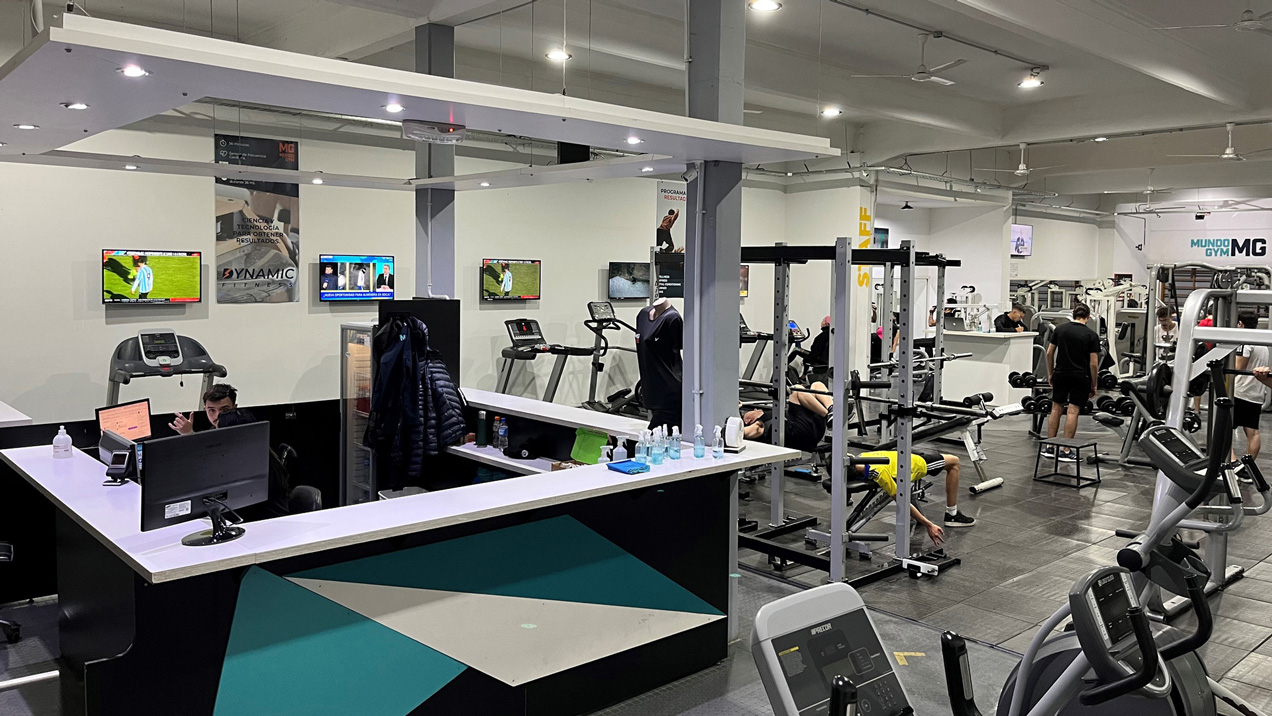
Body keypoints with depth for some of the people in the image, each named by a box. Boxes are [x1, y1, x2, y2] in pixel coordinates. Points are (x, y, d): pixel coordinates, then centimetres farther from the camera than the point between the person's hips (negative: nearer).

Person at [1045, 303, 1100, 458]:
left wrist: (1050, 373, 15)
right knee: (1073, 412, -2)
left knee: (1056, 409, 11)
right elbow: (1094, 363, -8)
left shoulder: (1060, 329, 2)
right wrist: (1093, 385, 1)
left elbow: (1049, 353, 4)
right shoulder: (1091, 335, -7)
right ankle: (1066, 451, -1)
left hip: (1061, 374, 3)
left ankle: (1050, 448, 13)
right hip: (1080, 377, -3)